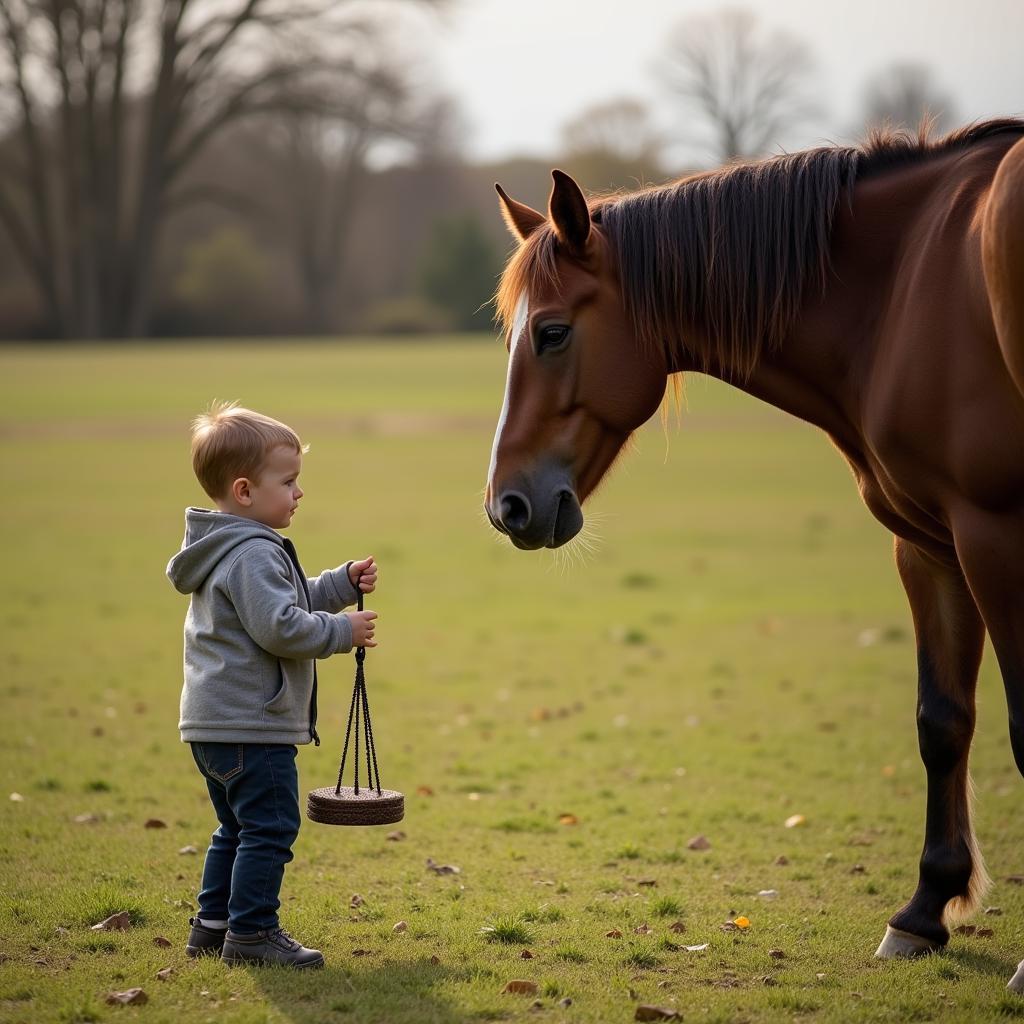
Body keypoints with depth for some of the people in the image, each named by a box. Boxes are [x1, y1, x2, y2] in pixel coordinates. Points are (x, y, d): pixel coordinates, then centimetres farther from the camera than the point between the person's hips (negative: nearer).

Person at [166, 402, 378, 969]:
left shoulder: (226, 550, 18)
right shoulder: (254, 554, -17)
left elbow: (292, 601, 28)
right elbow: (281, 626, -26)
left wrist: (344, 583, 18)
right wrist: (341, 631, -14)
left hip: (215, 724, 11)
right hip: (252, 725, -11)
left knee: (237, 828, 19)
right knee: (270, 826, -7)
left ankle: (212, 925, 23)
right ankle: (252, 931, -6)